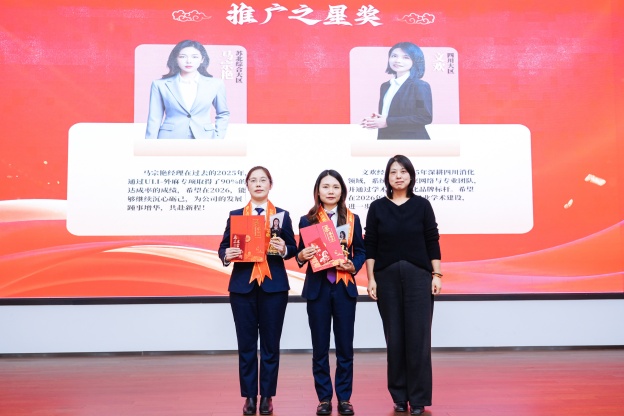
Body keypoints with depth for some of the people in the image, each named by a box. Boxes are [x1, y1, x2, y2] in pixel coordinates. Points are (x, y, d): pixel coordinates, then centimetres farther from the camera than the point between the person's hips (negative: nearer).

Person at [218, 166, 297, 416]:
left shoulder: (282, 215, 7)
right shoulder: (235, 215, 8)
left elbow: (293, 249, 4)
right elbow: (223, 247, 4)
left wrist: (283, 249, -17)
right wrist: (227, 255, -18)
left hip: (274, 285, 0)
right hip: (242, 285, 1)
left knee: (270, 343, 5)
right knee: (246, 343, 4)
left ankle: (267, 396, 15)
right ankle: (249, 396, 15)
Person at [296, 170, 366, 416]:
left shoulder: (352, 219, 6)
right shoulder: (307, 220, 2)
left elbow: (361, 251, 9)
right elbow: (301, 254, 4)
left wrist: (353, 266, -10)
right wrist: (302, 256, -18)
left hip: (344, 287, 1)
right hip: (317, 287, -1)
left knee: (345, 346, 5)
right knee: (320, 347, 5)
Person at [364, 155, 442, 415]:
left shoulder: (422, 205, 3)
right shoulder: (377, 207, 3)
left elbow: (432, 243, 3)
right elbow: (370, 247, 3)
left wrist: (437, 275, -2)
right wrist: (371, 279, -3)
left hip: (418, 276, 0)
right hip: (387, 277, 1)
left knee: (418, 337, -2)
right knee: (394, 338, 5)